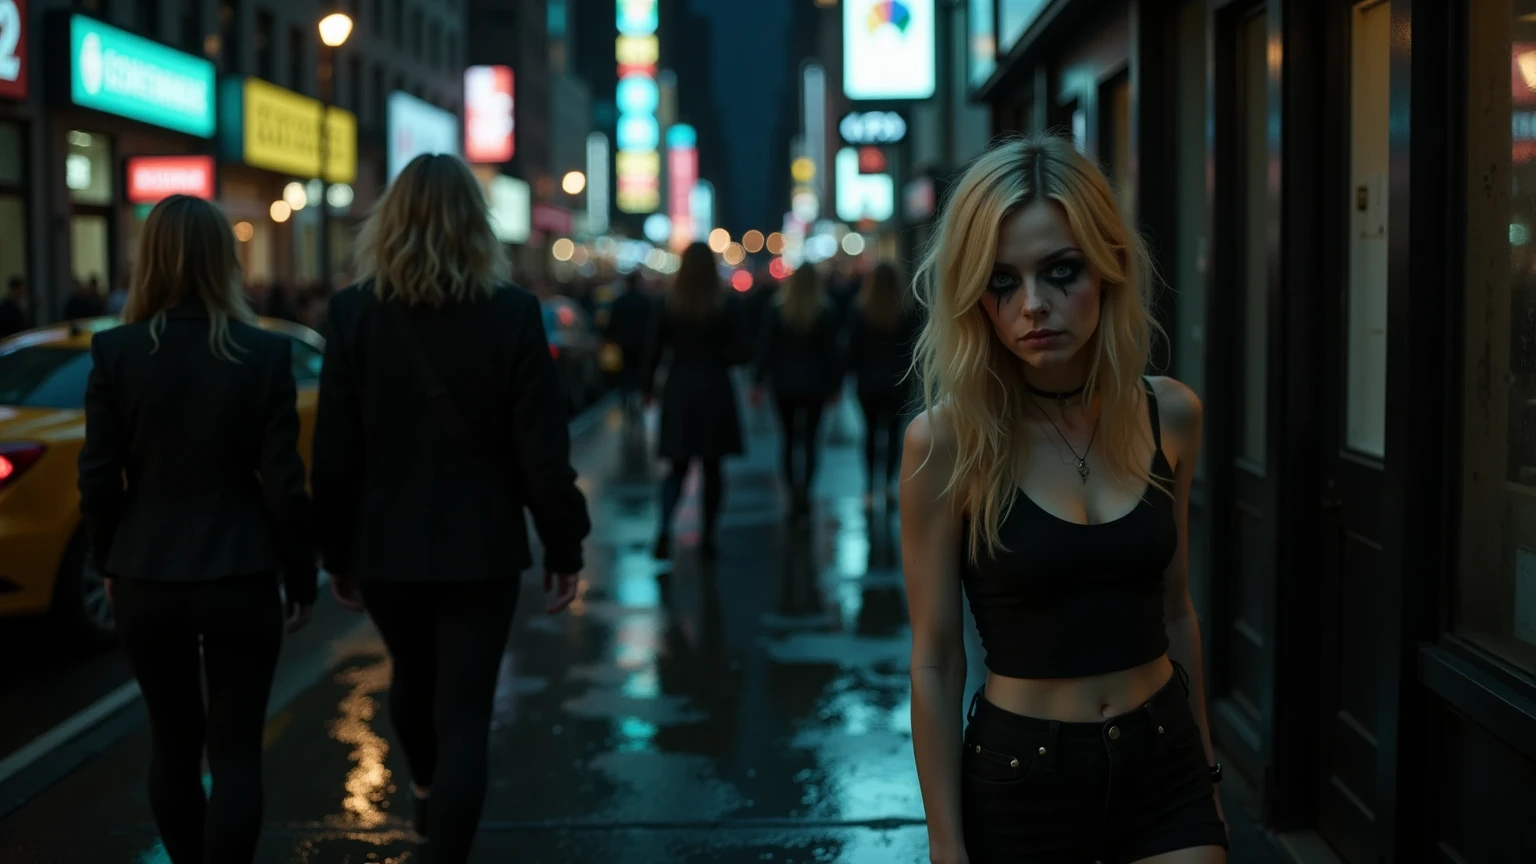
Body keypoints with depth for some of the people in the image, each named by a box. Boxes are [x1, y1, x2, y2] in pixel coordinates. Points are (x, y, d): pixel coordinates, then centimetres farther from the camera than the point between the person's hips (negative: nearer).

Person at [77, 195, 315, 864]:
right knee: (236, 749, 6)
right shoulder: (265, 354, -9)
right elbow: (283, 484, -8)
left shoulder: (115, 352, -6)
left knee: (173, 739, 19)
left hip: (145, 579, 2)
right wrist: (301, 577, 4)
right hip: (241, 578, -2)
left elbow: (98, 479, -4)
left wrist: (110, 562, 13)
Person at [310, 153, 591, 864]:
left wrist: (336, 551, 6)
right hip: (479, 544, -3)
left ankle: (427, 795, 52)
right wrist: (563, 546, 0)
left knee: (413, 676, 26)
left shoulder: (354, 312, -7)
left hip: (385, 542, 3)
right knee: (465, 711, 2)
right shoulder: (512, 313, -10)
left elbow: (334, 452, -5)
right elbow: (542, 447, -10)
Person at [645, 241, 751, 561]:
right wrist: (749, 352, 12)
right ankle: (707, 538, 14)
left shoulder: (669, 303, -3)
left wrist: (648, 386, 10)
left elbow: (656, 350, -1)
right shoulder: (727, 304, -8)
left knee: (678, 466, 9)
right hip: (715, 391, -1)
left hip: (679, 391, 2)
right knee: (712, 468, 10)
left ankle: (664, 528, -13)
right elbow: (737, 353, -10)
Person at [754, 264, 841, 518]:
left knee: (789, 440, 7)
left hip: (785, 384, 0)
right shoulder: (827, 314, -3)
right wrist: (833, 384, 5)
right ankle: (804, 490, -9)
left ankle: (792, 492, -7)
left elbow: (768, 350, -3)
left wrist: (759, 382, 1)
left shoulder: (776, 313, -3)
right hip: (815, 384, 0)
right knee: (809, 440, 7)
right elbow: (831, 352, -2)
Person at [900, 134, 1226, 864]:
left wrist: (1206, 765, 16)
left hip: (1164, 767, 3)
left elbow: (1174, 607, 10)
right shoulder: (945, 442, -14)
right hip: (1020, 777, -2)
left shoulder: (1170, 414, -2)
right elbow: (935, 662, -9)